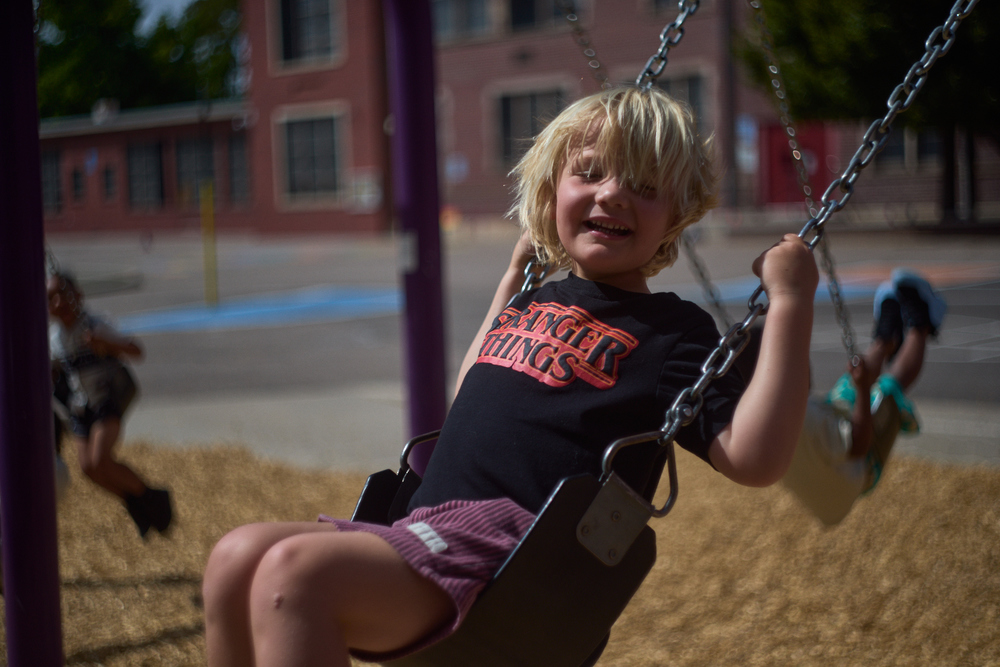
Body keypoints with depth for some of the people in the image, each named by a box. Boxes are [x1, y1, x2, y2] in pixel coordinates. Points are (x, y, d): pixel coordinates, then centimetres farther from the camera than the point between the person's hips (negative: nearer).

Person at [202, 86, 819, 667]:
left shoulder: (673, 332, 3)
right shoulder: (537, 303, 24)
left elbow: (755, 459, -10)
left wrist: (791, 304, -11)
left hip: (514, 553, -8)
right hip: (427, 531, 8)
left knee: (295, 570, -29)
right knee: (239, 555, -10)